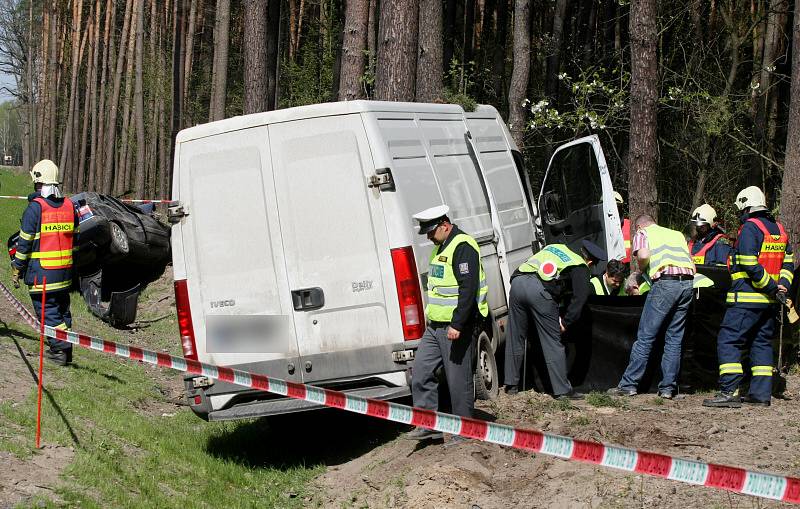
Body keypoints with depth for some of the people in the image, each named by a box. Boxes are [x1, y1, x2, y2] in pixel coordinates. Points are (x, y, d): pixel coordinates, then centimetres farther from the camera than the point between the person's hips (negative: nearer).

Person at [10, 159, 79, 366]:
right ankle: (65, 348, 22)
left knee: (47, 311, 0)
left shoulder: (35, 207, -12)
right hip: (65, 272, 6)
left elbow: (24, 243, -10)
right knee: (62, 309, 16)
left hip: (42, 273, -6)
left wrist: (16, 270, 0)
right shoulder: (69, 206, 6)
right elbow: (75, 239, 13)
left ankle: (60, 349, -5)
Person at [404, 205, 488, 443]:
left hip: (456, 328, -10)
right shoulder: (441, 247, 17)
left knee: (459, 381, -2)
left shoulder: (463, 247, -15)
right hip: (435, 327, 10)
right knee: (420, 373, 7)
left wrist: (457, 325, -26)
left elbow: (468, 289, -23)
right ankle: (429, 425, 14)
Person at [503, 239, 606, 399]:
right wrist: (566, 323, 12)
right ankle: (562, 390, 6)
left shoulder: (556, 248, 32)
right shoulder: (580, 268, 14)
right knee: (552, 343, 3)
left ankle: (511, 385, 24)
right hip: (540, 289, -6)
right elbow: (579, 299, 4)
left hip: (517, 281, 6)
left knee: (515, 338, 16)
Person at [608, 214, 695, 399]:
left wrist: (641, 269, 10)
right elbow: (692, 265, 22)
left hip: (665, 282, -5)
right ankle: (668, 387, 10)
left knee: (645, 337, -1)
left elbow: (643, 255, -8)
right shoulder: (677, 234, 28)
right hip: (687, 283, 5)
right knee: (674, 339, 11)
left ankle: (628, 385, 2)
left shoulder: (642, 234, 13)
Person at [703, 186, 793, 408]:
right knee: (762, 342, 14)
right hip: (769, 301, 8)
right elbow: (788, 263, 17)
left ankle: (730, 392, -14)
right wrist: (782, 286, 5)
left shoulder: (750, 227, -11)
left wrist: (772, 287, -12)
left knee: (728, 341, -7)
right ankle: (761, 393, 12)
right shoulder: (778, 228, 16)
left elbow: (749, 265, -19)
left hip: (747, 298, -8)